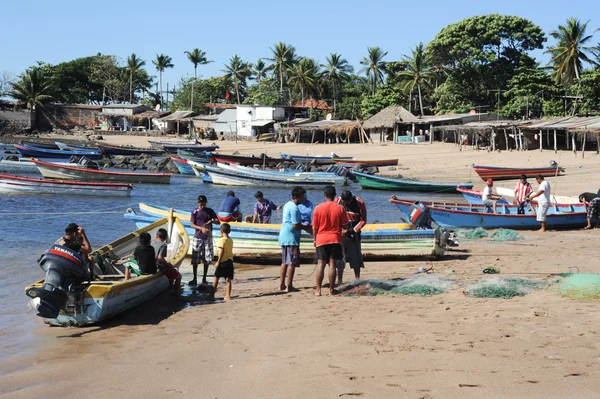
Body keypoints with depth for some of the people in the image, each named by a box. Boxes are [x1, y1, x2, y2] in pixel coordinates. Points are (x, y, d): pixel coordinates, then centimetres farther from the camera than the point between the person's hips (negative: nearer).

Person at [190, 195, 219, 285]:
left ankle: (204, 278, 13)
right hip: (197, 237, -1)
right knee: (195, 260, -2)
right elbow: (192, 225, -3)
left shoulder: (210, 211, 2)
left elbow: (218, 222, 2)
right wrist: (201, 228, -21)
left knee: (207, 259, 2)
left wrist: (211, 221, -20)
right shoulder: (195, 212, -1)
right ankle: (195, 279, 7)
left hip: (208, 238, 1)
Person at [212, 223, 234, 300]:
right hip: (230, 261, 6)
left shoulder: (222, 240, -11)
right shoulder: (231, 240, 9)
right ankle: (228, 296, 2)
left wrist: (218, 261, -12)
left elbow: (221, 252, -16)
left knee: (216, 278, 8)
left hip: (223, 261, -6)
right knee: (228, 279, 4)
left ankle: (213, 293, 14)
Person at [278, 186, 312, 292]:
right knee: (292, 263, -4)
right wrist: (306, 228, -5)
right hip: (291, 239, -10)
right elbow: (296, 225, -21)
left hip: (284, 237, 10)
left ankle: (282, 285, 16)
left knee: (285, 262, 14)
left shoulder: (287, 205, 13)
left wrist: (305, 227, 15)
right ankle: (289, 286, -3)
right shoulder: (294, 208, -17)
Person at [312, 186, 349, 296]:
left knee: (321, 264, 3)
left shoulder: (318, 208, -4)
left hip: (321, 240, 0)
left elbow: (315, 227, -1)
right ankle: (331, 289, 5)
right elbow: (345, 226, 2)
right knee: (332, 264, 3)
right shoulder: (340, 208, -3)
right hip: (335, 240, 0)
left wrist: (315, 239, 12)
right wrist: (342, 230, 24)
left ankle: (318, 290, 1)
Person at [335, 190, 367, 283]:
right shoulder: (337, 201, -5)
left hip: (354, 234, 0)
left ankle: (357, 279, 15)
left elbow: (363, 220, -2)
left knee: (356, 256, 5)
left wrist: (354, 230, -12)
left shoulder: (360, 203, -6)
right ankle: (340, 281, 5)